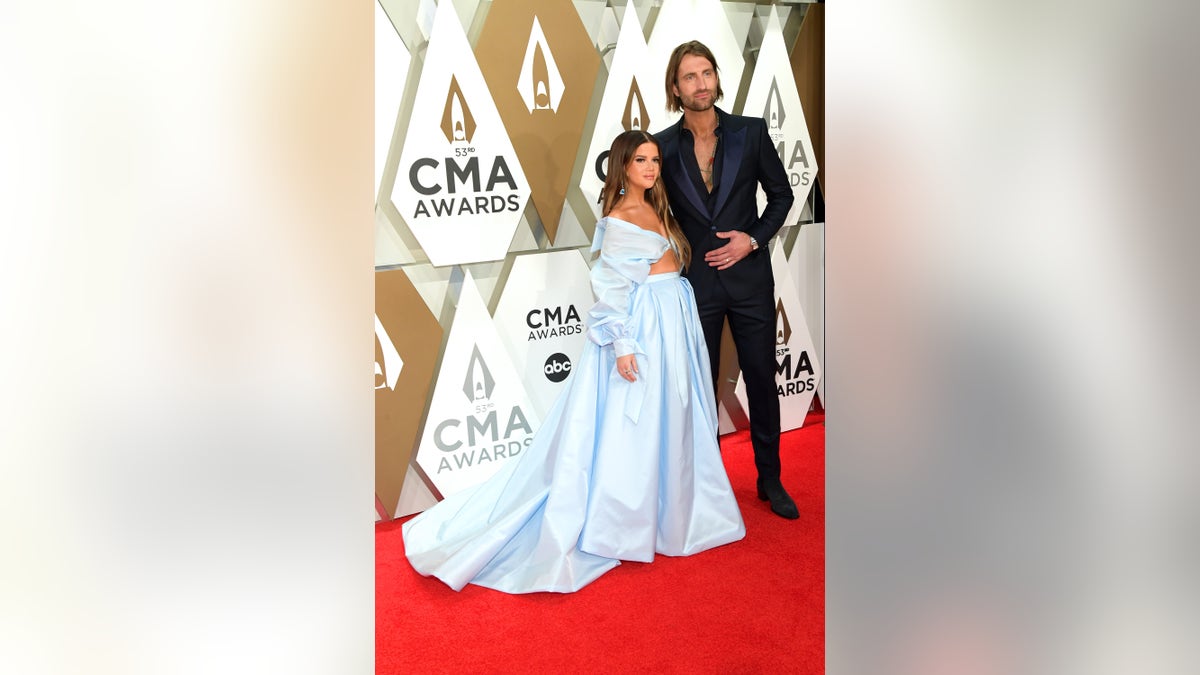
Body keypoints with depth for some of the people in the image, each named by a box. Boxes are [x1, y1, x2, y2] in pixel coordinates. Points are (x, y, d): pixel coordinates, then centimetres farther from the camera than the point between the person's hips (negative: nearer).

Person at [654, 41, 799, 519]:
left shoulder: (750, 132, -2)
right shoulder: (664, 146, -2)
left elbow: (781, 193, 5)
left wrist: (753, 238, -9)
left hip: (749, 277, 0)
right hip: (695, 282, 0)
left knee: (762, 380, 9)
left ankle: (770, 480, 25)